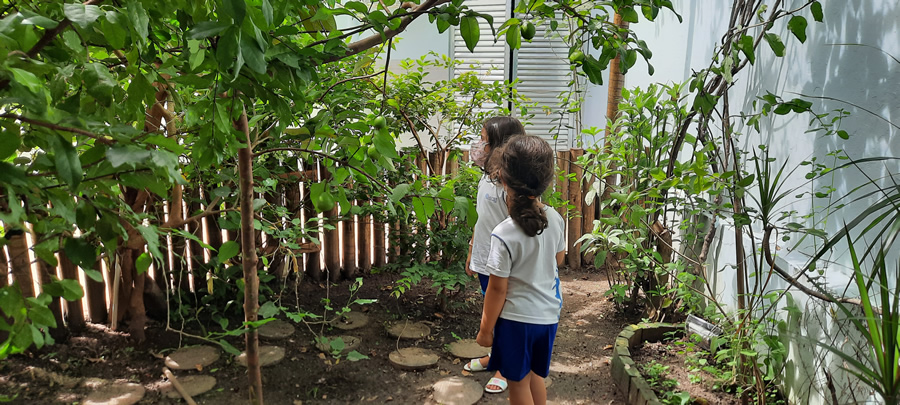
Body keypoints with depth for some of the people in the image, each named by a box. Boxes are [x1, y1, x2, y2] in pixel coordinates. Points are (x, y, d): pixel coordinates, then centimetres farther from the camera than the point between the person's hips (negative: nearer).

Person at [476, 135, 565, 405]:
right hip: (548, 314, 6)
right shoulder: (556, 219, -7)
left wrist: (485, 329, -4)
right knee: (535, 375, 24)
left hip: (517, 318, -5)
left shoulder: (504, 234, -24)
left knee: (518, 382, 14)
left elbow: (497, 288, -16)